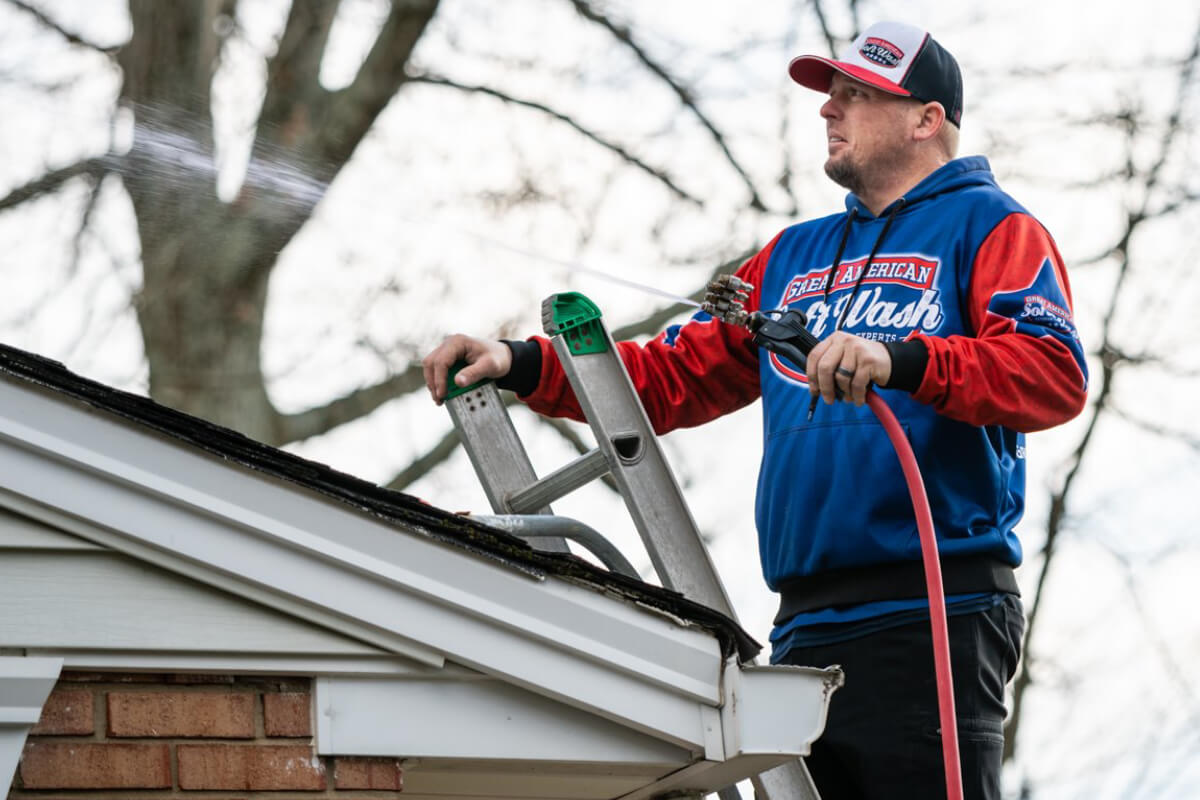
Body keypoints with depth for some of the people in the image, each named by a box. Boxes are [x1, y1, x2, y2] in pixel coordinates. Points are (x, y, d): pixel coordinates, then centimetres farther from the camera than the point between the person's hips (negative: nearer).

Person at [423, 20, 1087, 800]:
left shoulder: (989, 226, 3)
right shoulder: (795, 255, 26)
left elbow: (1057, 374, -13)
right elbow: (672, 377, 24)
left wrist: (902, 361, -27)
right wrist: (521, 365, 10)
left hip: (934, 619, -7)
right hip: (805, 631, 8)